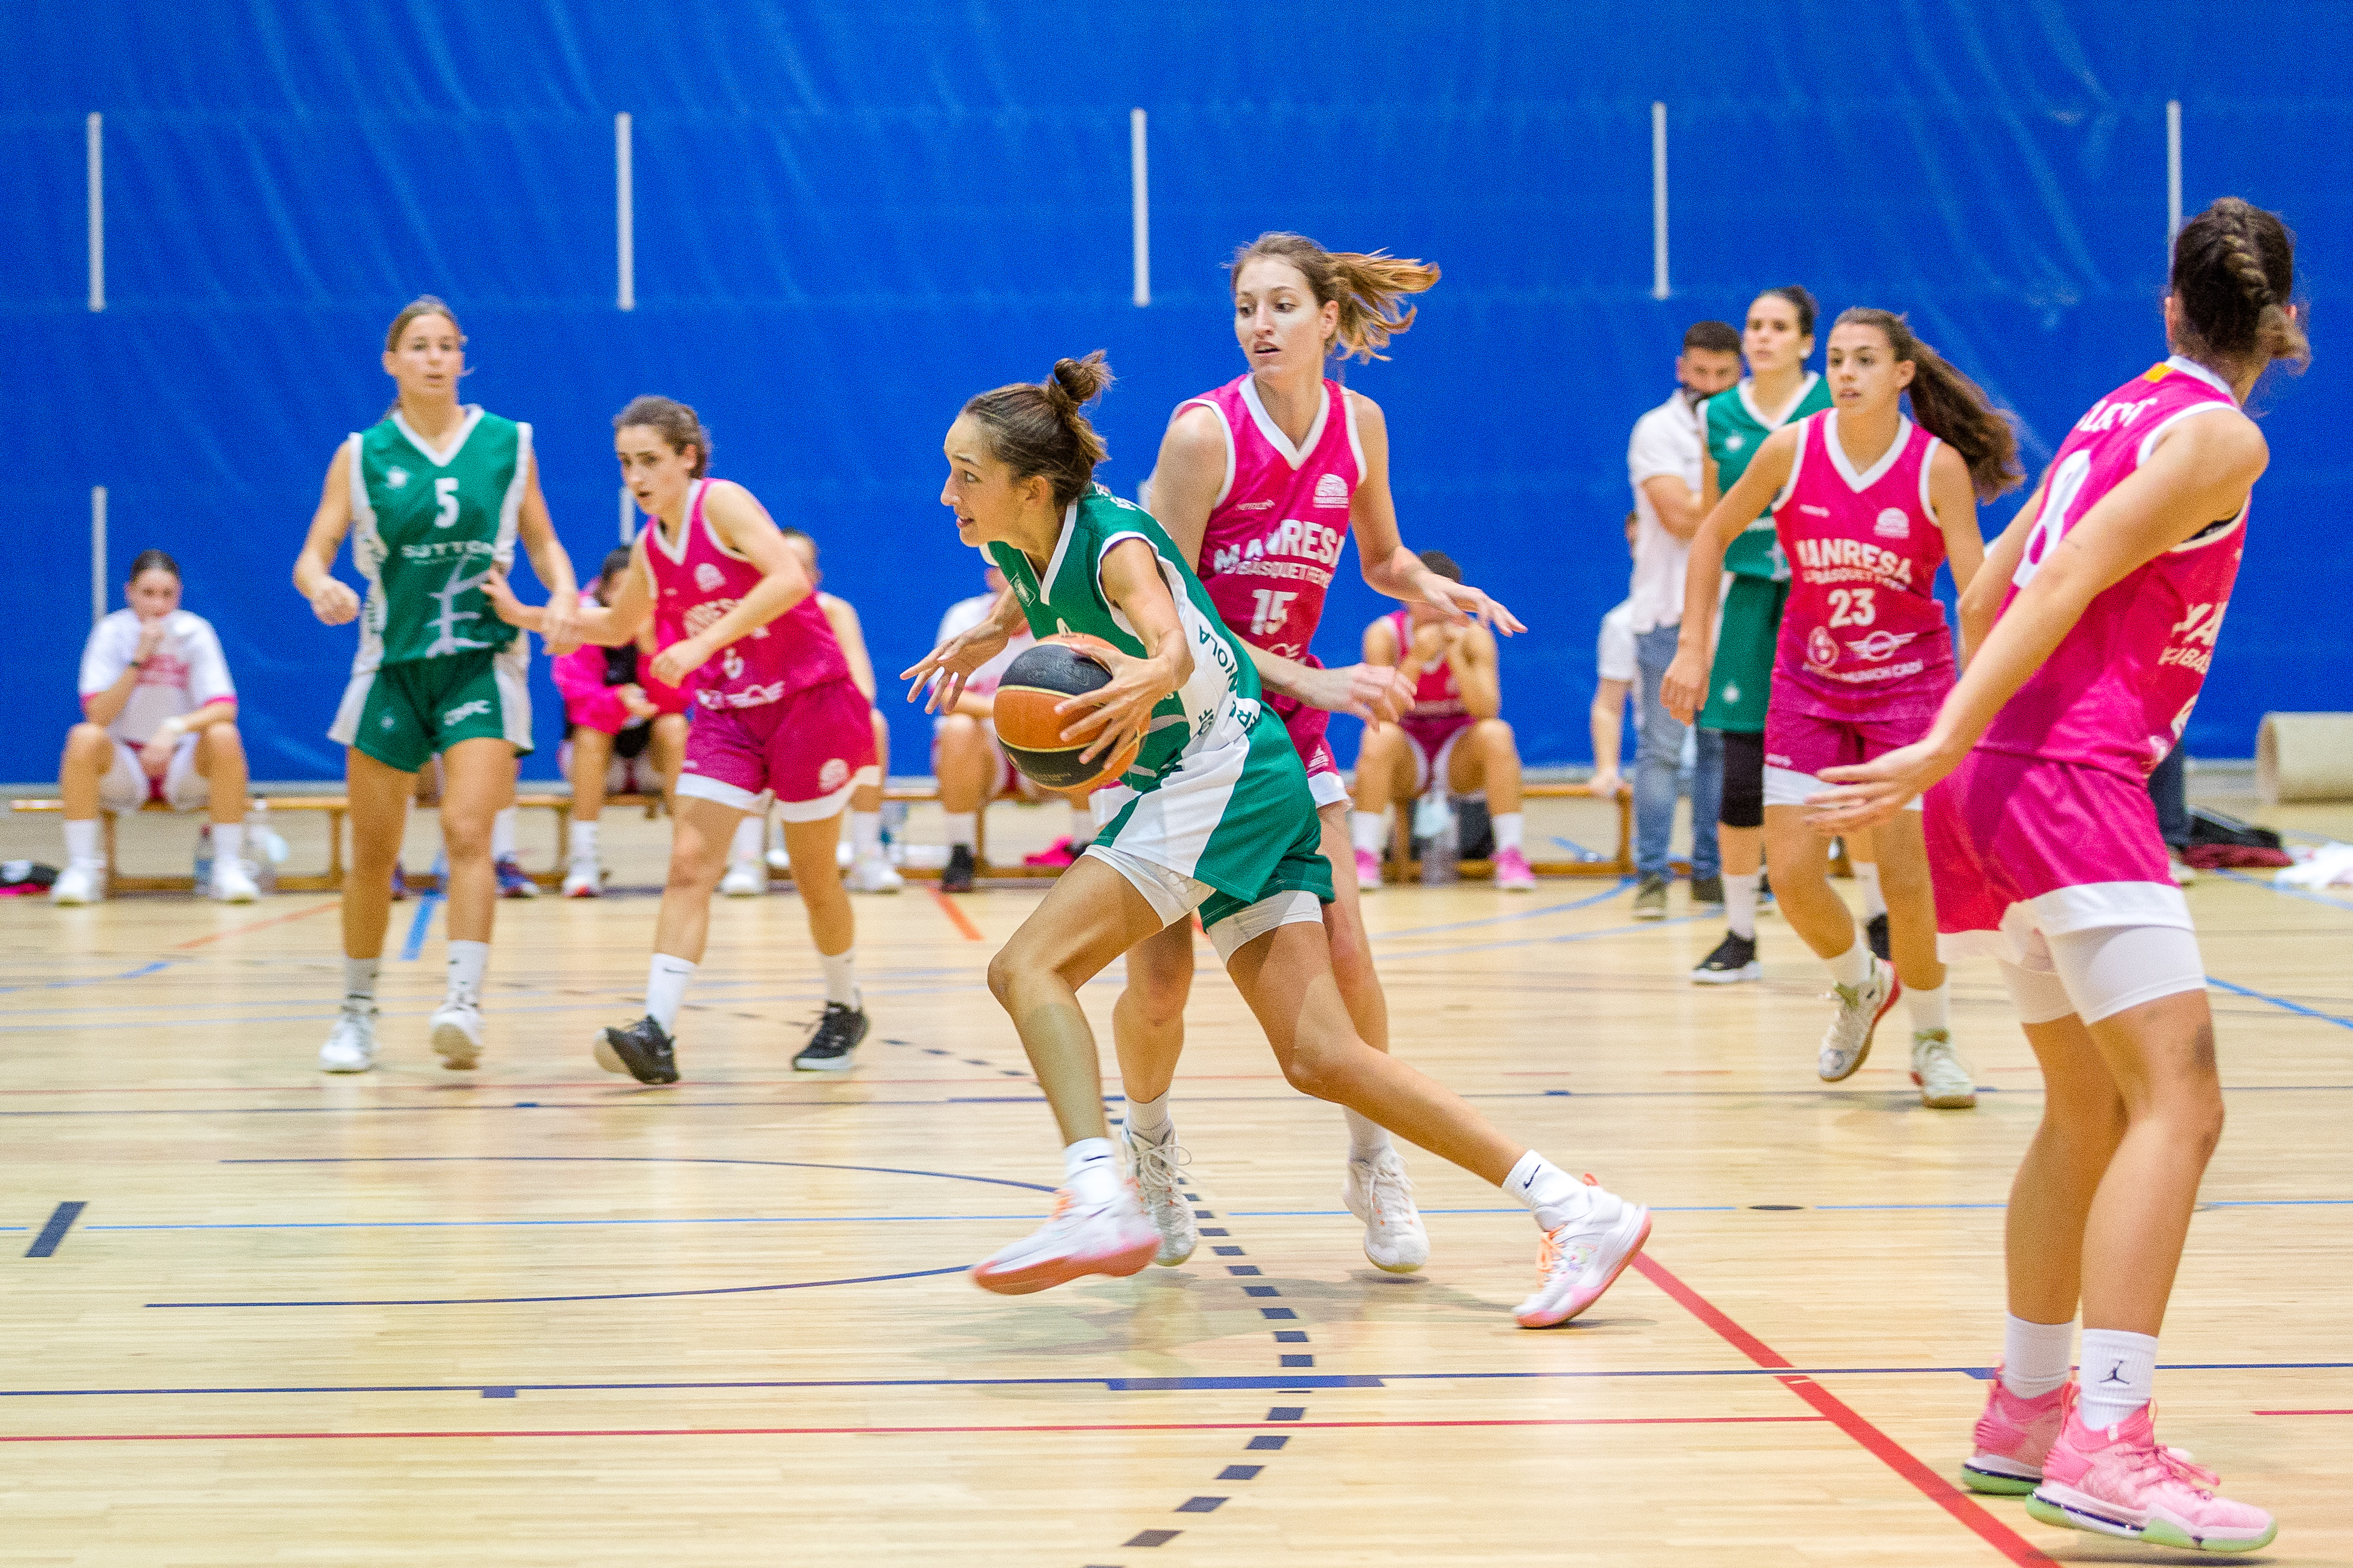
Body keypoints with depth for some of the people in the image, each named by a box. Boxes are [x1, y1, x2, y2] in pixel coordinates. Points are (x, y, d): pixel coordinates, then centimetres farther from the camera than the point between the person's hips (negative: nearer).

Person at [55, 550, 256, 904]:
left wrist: (174, 728, -33)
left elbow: (225, 708, -16)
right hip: (123, 770, 0)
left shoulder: (195, 631, -6)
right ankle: (82, 867, -22)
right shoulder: (111, 632, -6)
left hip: (184, 770, 0)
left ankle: (229, 866, -21)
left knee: (223, 736, -30)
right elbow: (97, 715, -15)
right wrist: (139, 659, -23)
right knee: (84, 737, -29)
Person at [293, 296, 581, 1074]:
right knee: (373, 853, 6)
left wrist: (563, 596, -8)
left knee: (467, 833, -19)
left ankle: (464, 1005, -26)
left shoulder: (508, 444, 4)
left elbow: (543, 542, 12)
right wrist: (322, 588, -25)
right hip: (392, 662, 1)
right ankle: (358, 1012, 22)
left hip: (483, 662, -1)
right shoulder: (361, 454, 2)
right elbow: (311, 557, -2)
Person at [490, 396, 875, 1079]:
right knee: (689, 865, -10)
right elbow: (618, 627, 26)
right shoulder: (649, 548, 7)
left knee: (816, 880, 6)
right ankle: (657, 1034, -18)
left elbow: (791, 580, -29)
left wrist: (703, 643, -32)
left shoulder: (722, 503, -14)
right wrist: (525, 615, 16)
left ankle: (844, 1010, 29)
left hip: (808, 702, -6)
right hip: (728, 714, 6)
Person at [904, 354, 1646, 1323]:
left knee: (1028, 966, -19)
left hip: (1226, 776, -9)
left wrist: (1151, 677, -61)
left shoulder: (1116, 544, -19)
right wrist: (987, 637, 16)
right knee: (1320, 1059, 2)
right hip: (1190, 791, 9)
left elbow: (1169, 635, -42)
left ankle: (1099, 1203, -32)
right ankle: (1573, 1209, 1)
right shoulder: (1014, 548, 4)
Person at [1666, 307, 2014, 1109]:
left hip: (1909, 683, -2)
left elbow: (1975, 590, -14)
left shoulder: (1938, 465, -14)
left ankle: (1933, 1039, 16)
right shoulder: (1791, 448, -9)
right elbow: (1712, 535, 5)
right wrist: (1692, 649, 0)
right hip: (1808, 682, 2)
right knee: (1792, 872, -3)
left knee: (1907, 877, -7)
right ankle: (1860, 985, 28)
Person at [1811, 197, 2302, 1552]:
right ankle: (2106, 1451, -23)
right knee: (2179, 1101, -14)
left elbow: (1988, 589, 24)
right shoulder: (2221, 436, -5)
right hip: (2071, 781, -9)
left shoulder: (2122, 413, 19)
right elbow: (2064, 585, -16)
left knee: (2091, 1110, 18)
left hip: (2003, 780, 9)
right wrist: (1949, 747, -21)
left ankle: (2025, 1414, 26)